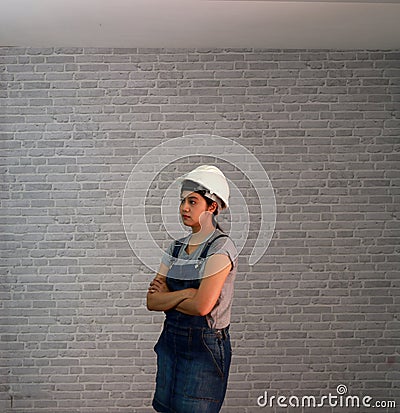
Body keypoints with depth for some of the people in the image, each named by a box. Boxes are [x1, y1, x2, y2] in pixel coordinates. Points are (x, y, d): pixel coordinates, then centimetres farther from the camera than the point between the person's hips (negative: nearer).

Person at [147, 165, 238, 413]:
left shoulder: (221, 248, -13)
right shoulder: (176, 248, 8)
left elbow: (201, 306, -22)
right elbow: (152, 301, 0)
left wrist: (167, 297, -6)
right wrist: (184, 293, -16)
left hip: (205, 345, -6)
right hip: (171, 339, 7)